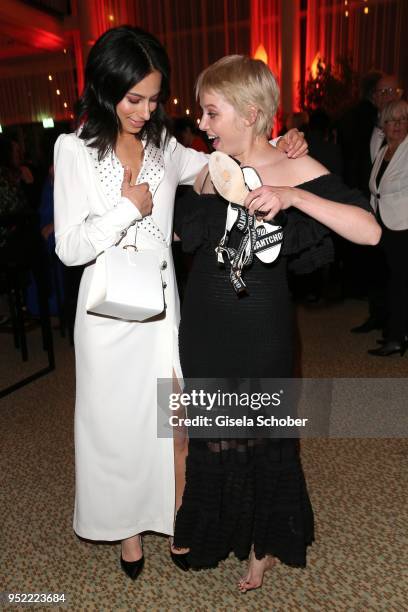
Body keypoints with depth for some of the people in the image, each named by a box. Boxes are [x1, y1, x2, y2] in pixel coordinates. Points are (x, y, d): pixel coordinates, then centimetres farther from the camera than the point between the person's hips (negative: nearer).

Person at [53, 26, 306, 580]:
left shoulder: (164, 146, 5)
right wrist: (129, 208, -11)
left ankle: (178, 523, 31)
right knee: (118, 423, 11)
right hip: (109, 312, -2)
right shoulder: (75, 149, -4)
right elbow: (69, 248, -9)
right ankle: (127, 526, 35)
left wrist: (276, 149, 0)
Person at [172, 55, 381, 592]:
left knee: (260, 435, 16)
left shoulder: (295, 170, -12)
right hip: (204, 326, 5)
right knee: (212, 434, 20)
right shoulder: (209, 170, 2)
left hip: (258, 330, -4)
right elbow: (184, 233, 11)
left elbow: (369, 231, -23)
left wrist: (293, 197, -33)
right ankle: (217, 531, 49)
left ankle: (264, 544, 45)